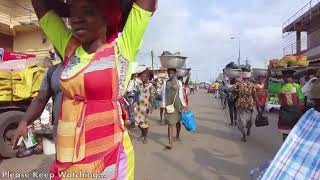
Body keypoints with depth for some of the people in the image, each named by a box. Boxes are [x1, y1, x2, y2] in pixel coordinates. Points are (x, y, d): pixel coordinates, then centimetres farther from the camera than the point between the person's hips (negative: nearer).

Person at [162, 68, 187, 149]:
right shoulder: (165, 83, 3)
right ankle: (170, 143, -7)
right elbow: (164, 95, 4)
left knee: (178, 122, 17)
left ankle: (177, 136, 41)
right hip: (169, 106, -1)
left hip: (178, 105, 1)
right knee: (170, 124, -7)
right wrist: (164, 106, 0)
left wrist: (184, 105, -1)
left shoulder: (179, 82, 2)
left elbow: (181, 95, 2)